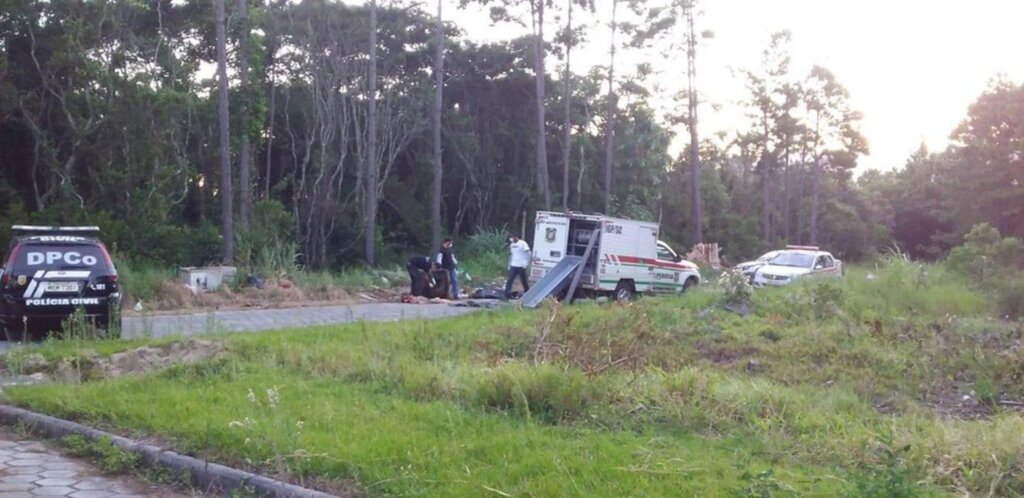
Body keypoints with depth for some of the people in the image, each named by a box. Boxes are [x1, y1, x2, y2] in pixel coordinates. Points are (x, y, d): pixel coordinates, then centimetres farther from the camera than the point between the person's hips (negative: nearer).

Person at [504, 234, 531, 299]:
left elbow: (528, 253, -12)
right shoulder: (512, 245, 13)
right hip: (513, 266, 6)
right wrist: (509, 264, 16)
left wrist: (526, 263, -16)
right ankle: (507, 295, -7)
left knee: (524, 281, 6)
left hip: (521, 266, -6)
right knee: (509, 280, -5)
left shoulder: (522, 243, -9)